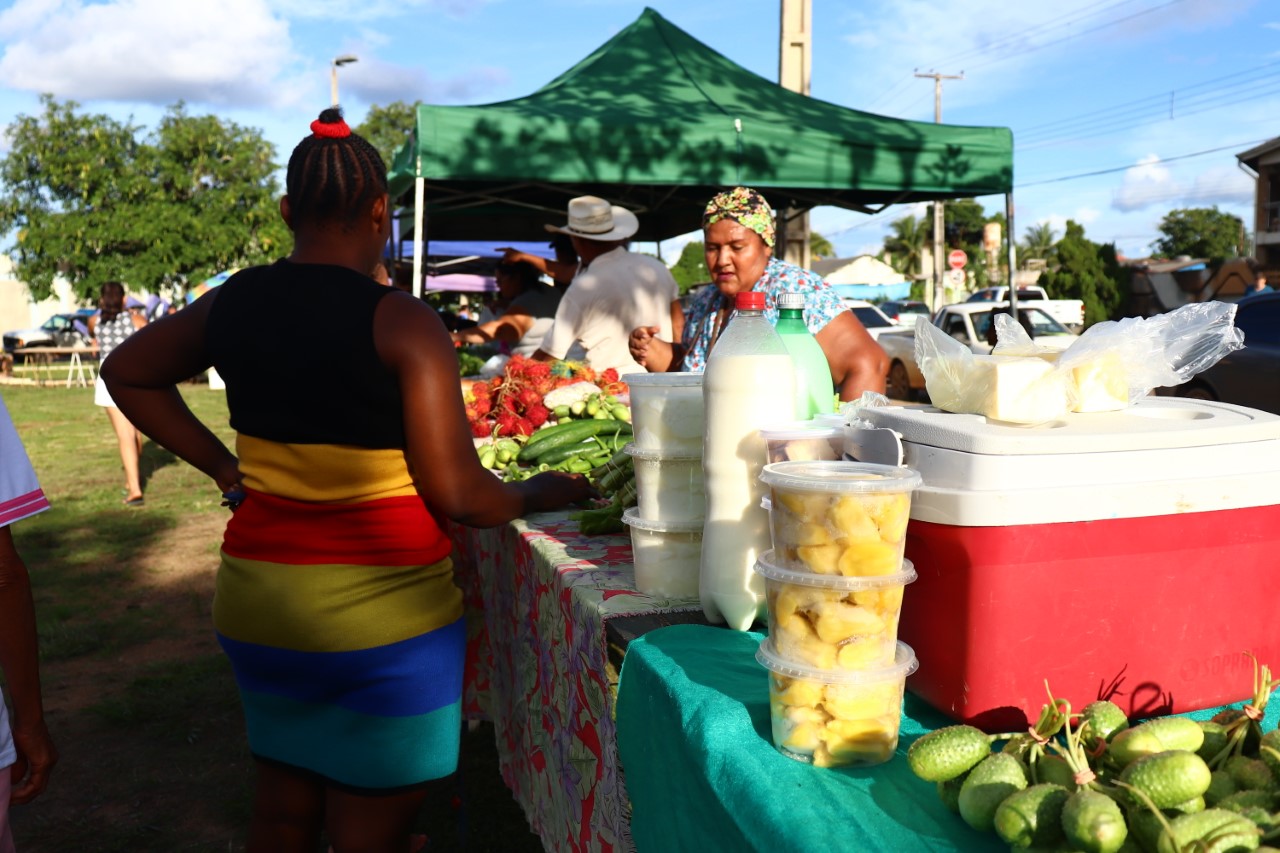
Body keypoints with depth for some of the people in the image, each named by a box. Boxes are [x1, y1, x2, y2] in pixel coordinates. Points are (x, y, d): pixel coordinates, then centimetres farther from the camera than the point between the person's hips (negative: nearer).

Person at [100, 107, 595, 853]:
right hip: (381, 608, -6)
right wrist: (541, 493, 1)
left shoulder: (232, 305, 2)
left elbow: (126, 374, 20)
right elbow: (456, 496, -17)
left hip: (255, 596, 6)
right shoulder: (401, 322, -16)